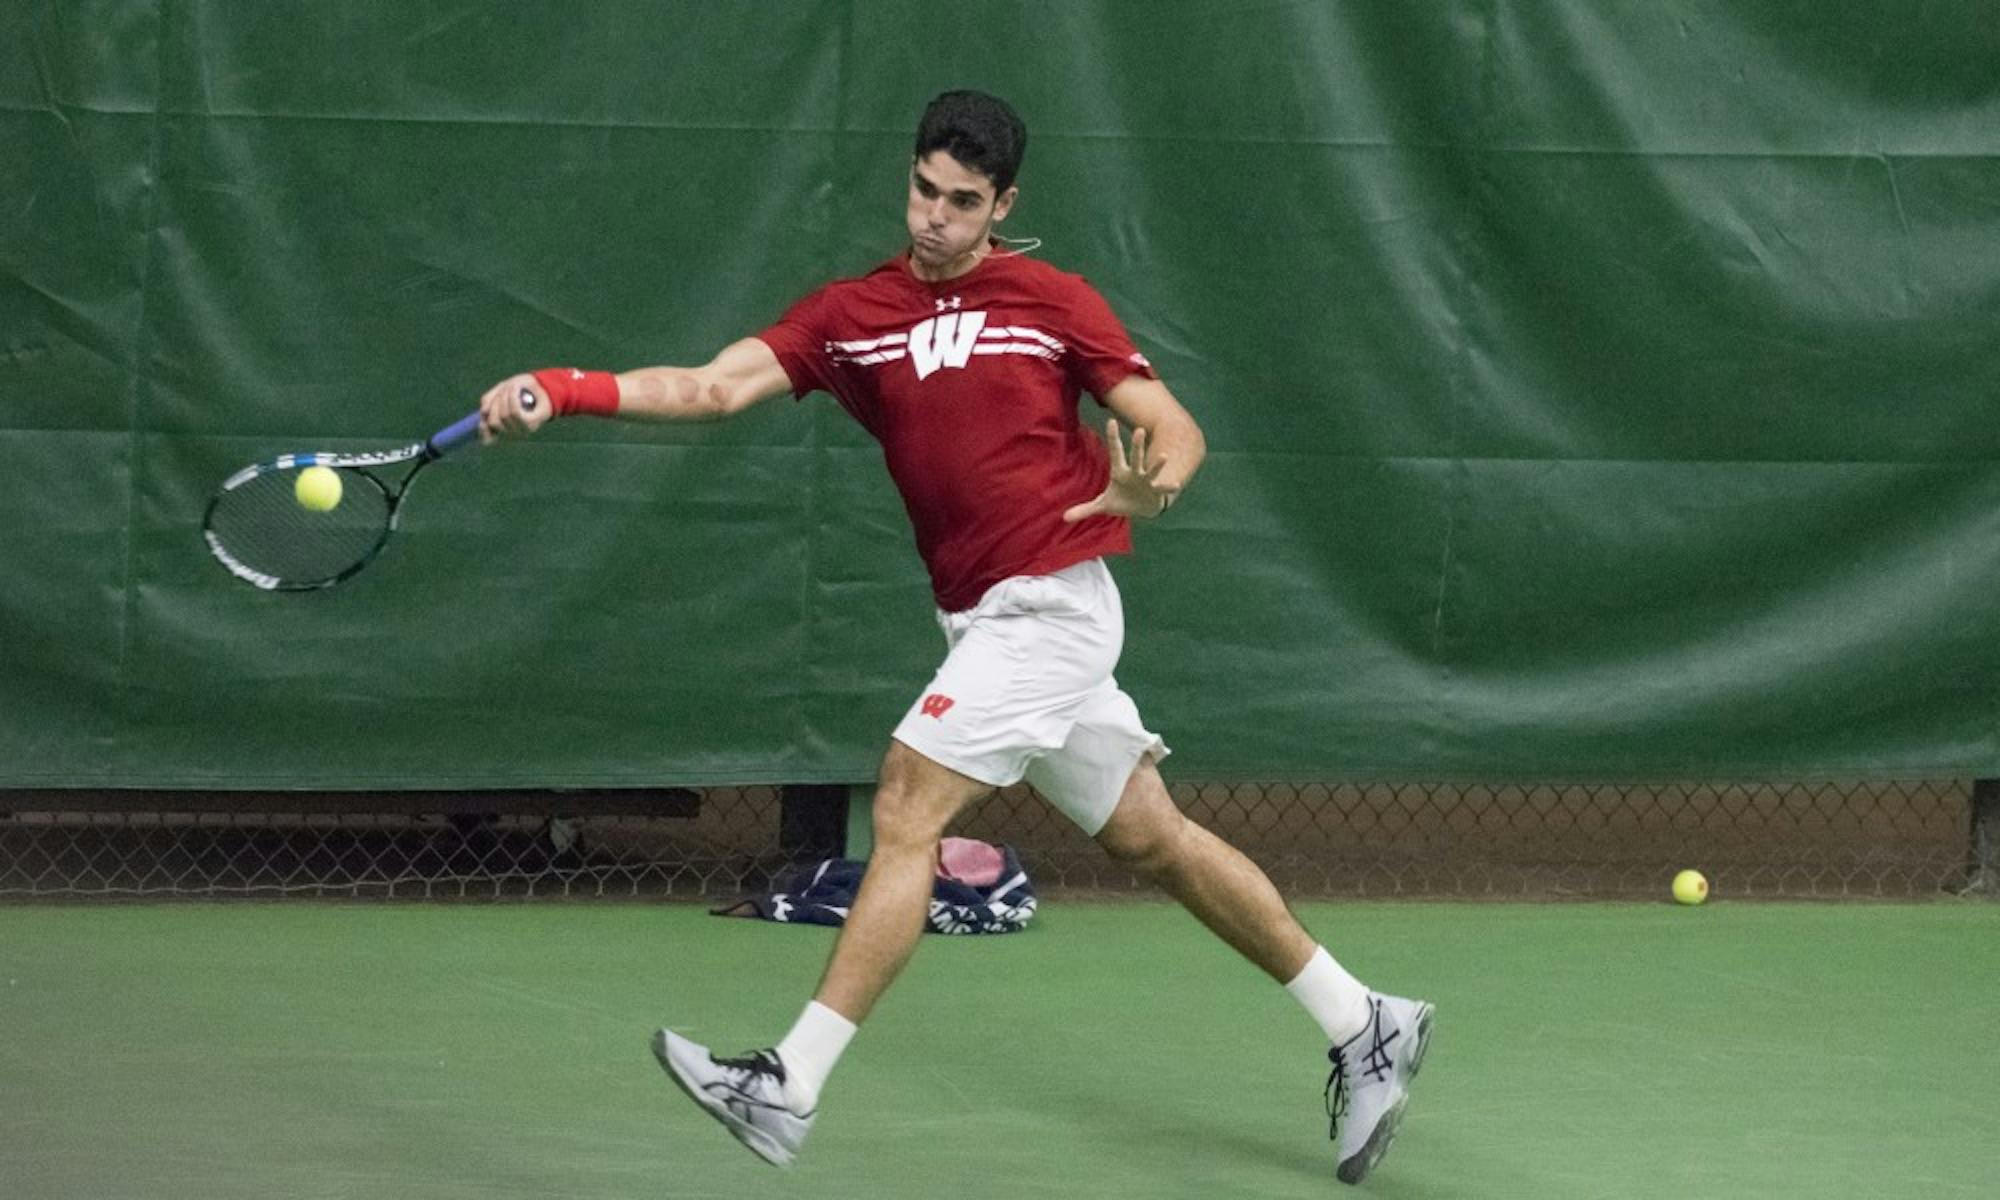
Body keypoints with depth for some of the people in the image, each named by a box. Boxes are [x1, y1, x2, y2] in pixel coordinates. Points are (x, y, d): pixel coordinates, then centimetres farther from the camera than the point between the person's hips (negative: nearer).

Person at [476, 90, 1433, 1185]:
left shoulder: (1054, 302, -4)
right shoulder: (849, 315, 5)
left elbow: (1173, 427, 0)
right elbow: (714, 387, -6)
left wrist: (1155, 480, -24)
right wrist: (565, 392, -21)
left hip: (1050, 599, -6)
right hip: (982, 618, 6)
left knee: (905, 808, -15)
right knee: (1153, 840, 13)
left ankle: (789, 1089, -15)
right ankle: (1363, 1028, 26)